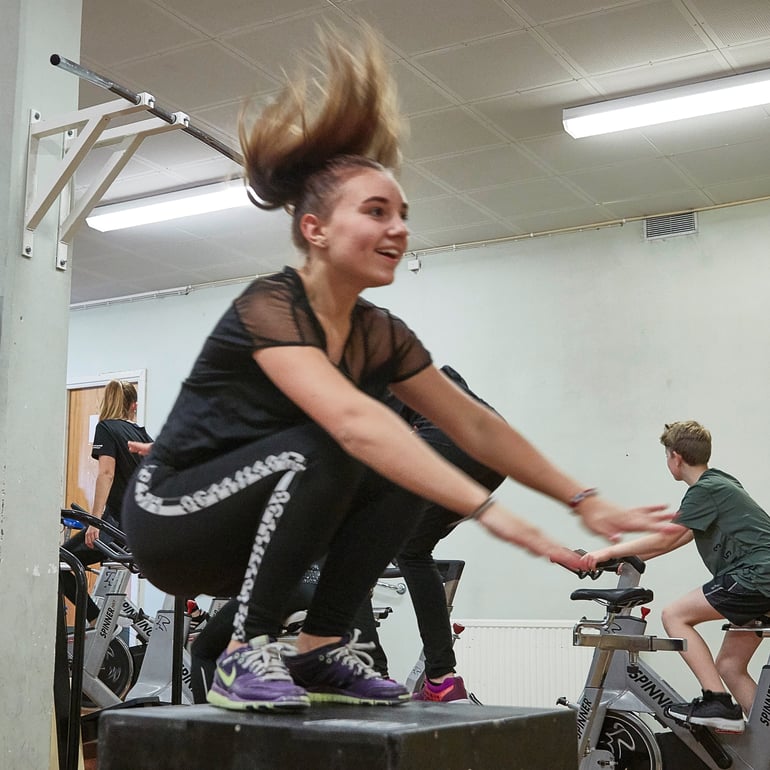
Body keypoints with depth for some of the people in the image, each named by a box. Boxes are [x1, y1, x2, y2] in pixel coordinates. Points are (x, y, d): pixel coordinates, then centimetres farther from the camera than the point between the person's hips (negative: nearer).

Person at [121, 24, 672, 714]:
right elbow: (351, 418, -40)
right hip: (171, 521, -7)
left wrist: (586, 501, -6)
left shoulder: (381, 335, -1)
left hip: (250, 533, 7)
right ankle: (244, 657, -19)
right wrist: (486, 510, -46)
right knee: (324, 450, -30)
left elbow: (476, 427, 0)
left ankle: (322, 649, -2)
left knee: (406, 466, -8)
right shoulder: (269, 306, -24)